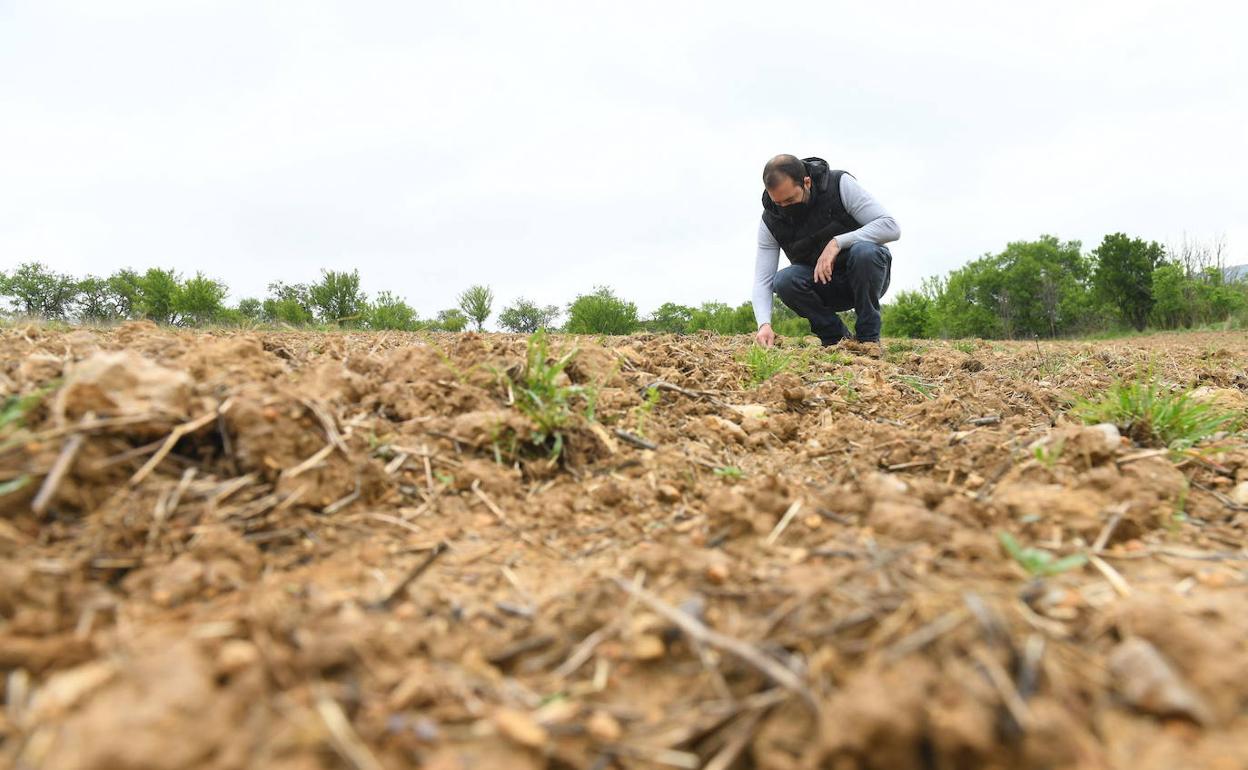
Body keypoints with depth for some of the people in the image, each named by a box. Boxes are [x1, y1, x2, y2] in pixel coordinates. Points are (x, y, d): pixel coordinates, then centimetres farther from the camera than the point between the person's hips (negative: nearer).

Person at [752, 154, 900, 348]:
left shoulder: (841, 185, -18)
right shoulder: (770, 221, -11)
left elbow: (891, 227, -23)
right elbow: (762, 280, -15)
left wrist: (837, 242, -33)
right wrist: (764, 324, -33)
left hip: (865, 277, -2)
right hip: (822, 288, 2)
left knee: (865, 251, -35)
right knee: (784, 281, -28)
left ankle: (869, 337, -17)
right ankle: (836, 338, -9)